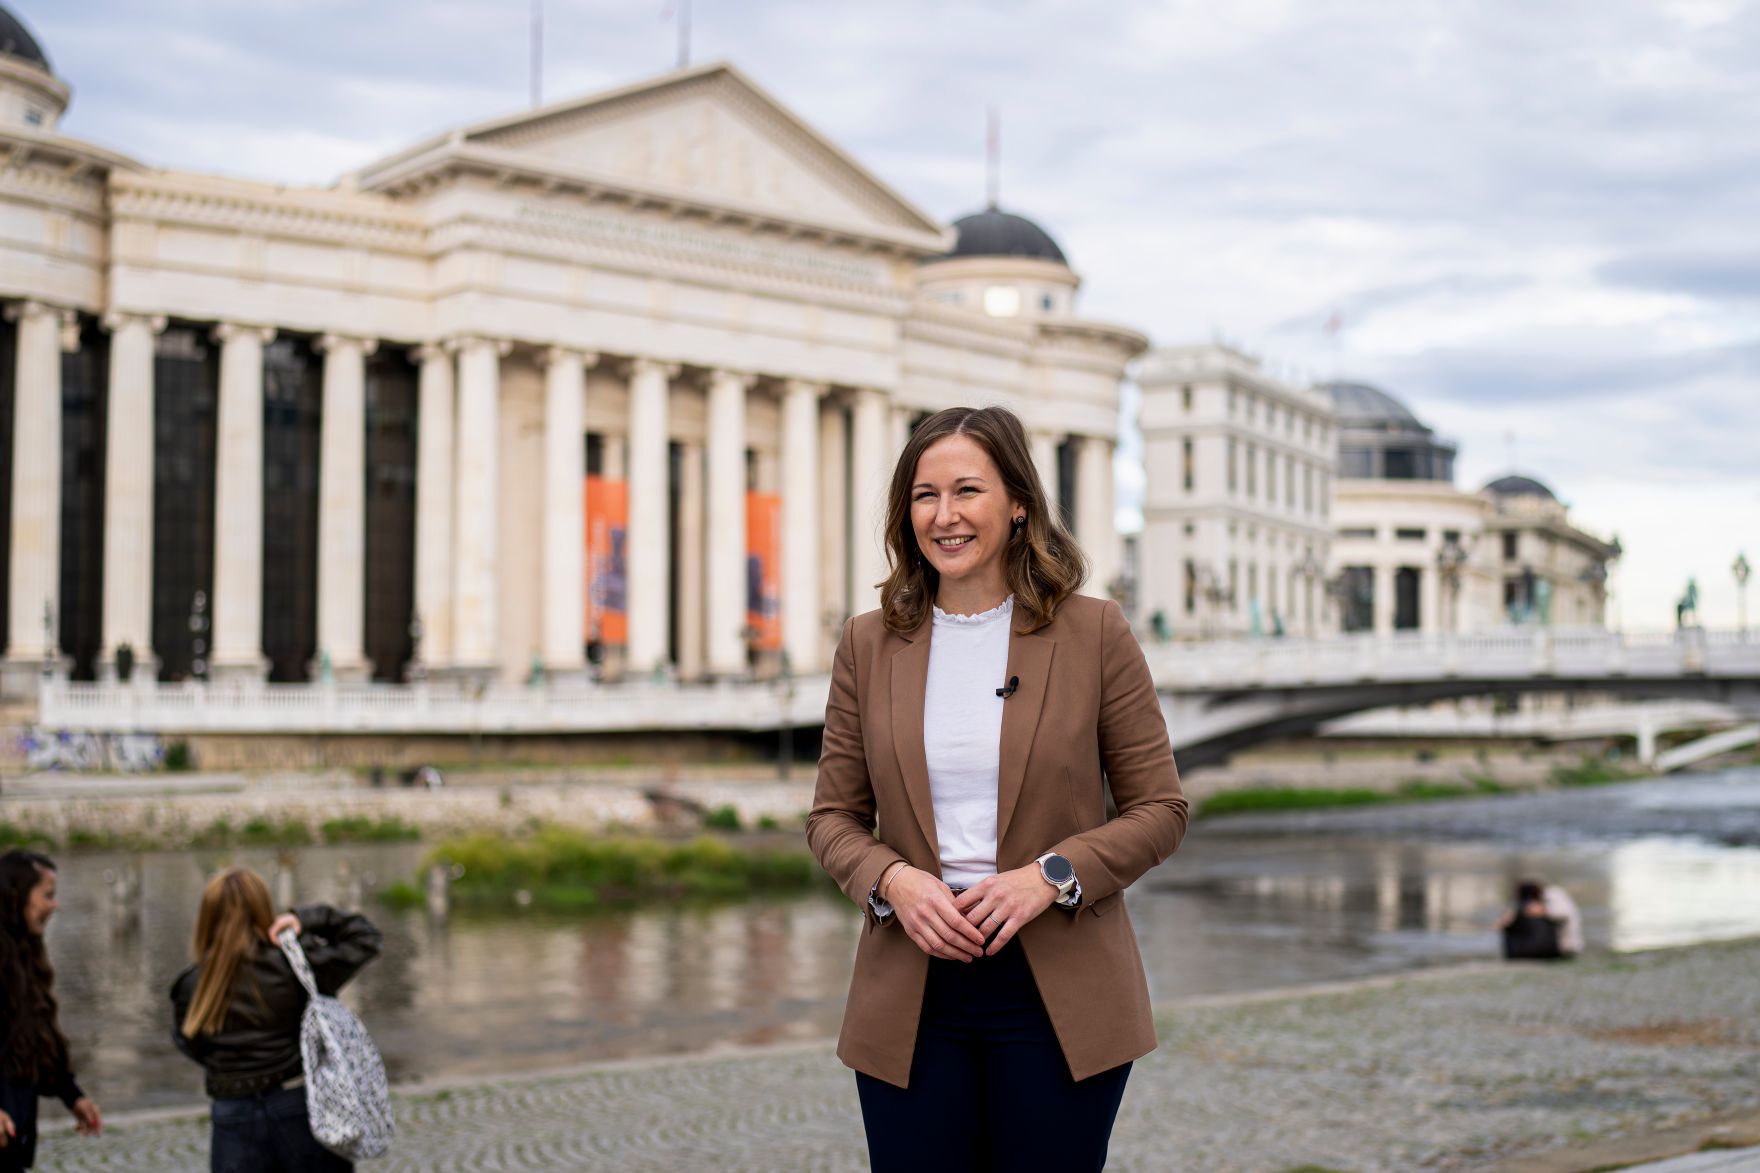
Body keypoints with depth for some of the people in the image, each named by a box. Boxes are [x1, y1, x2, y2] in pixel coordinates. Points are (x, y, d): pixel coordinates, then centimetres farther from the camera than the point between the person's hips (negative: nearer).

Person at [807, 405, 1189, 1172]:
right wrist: (892, 880, -11)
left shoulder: (1094, 634, -1)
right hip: (910, 997, 2)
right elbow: (833, 816, 9)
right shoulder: (869, 644, 5)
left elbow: (1160, 809, 0)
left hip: (1057, 997, -1)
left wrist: (1050, 876, -15)